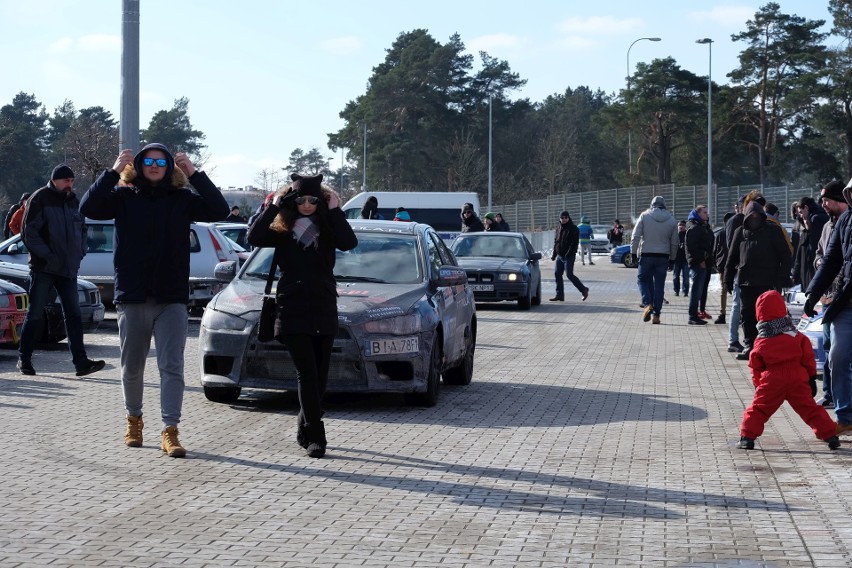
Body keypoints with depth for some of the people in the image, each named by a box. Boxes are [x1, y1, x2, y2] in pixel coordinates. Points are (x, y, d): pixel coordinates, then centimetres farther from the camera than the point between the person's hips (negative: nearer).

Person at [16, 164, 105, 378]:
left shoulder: (73, 201, 14)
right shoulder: (39, 199, -6)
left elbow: (81, 229, 25)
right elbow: (28, 232, -10)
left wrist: (80, 252, 9)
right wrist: (47, 255, -17)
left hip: (68, 268, 6)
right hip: (43, 268, -6)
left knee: (74, 314, 0)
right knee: (36, 314, -1)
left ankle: (81, 361, -3)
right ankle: (24, 358, 10)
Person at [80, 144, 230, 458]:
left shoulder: (182, 199, 5)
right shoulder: (124, 196, 3)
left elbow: (219, 210, -7)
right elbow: (89, 208, -12)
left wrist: (195, 173, -12)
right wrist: (112, 171, -18)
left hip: (172, 299, 0)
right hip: (132, 298, 1)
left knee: (172, 367, -7)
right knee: (131, 368, 12)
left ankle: (170, 432, -7)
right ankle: (134, 420, 32)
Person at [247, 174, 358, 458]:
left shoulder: (327, 229, 9)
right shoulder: (283, 232, 5)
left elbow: (349, 243, -11)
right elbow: (255, 237, -12)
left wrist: (335, 211, -11)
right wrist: (274, 207, -11)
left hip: (324, 310, 3)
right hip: (293, 310, -3)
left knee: (320, 374, 6)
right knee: (308, 373, -10)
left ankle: (304, 428, 22)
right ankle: (315, 437, -13)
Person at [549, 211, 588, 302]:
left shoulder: (573, 229, -8)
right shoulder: (558, 229, 14)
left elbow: (575, 243, -14)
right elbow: (556, 241, 20)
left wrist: (569, 253, -22)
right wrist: (554, 254, 13)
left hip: (569, 256, -7)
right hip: (559, 256, 7)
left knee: (569, 274, -10)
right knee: (558, 274, 4)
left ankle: (583, 289, 5)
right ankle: (559, 295, 8)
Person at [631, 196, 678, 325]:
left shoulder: (644, 216, -4)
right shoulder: (671, 220, 4)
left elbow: (636, 235, -7)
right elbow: (675, 242, 6)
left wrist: (633, 251, 2)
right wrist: (672, 258, 14)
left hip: (646, 255, -2)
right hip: (663, 256, 2)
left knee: (643, 279, 13)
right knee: (659, 284, 7)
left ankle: (648, 304, -10)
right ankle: (656, 314, 6)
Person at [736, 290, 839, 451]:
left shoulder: (760, 343, -1)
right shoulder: (798, 337, 1)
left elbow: (756, 367, 7)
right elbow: (809, 359, 5)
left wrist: (757, 384, 19)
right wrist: (811, 378, 13)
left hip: (771, 383, -1)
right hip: (798, 381, 2)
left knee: (758, 409, 8)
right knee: (810, 408, 8)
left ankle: (747, 436, 0)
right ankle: (830, 436, 8)